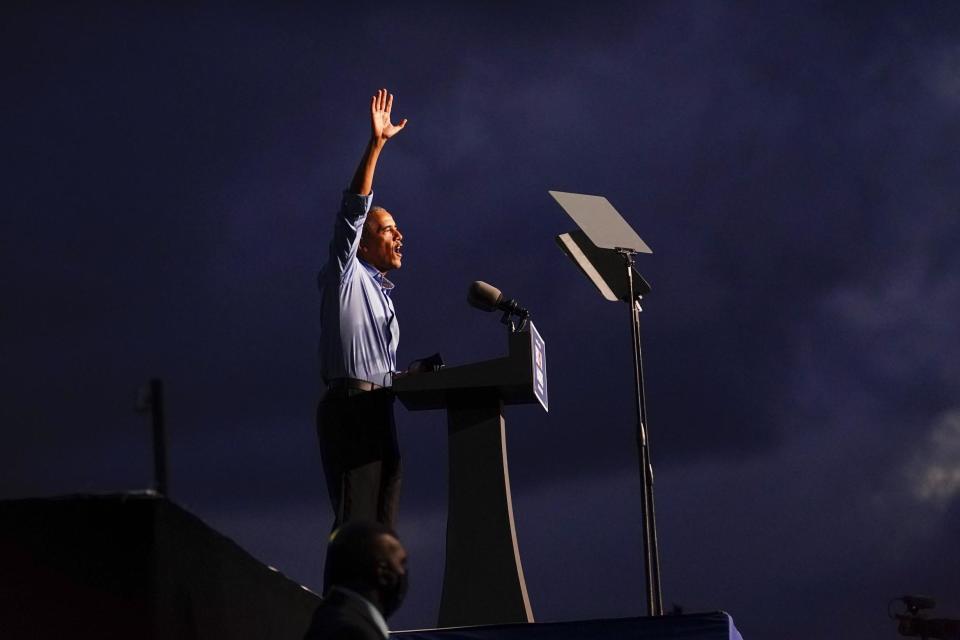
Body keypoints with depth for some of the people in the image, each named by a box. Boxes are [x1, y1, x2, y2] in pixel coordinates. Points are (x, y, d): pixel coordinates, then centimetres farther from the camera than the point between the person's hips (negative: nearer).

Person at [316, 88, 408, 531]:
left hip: (379, 410, 9)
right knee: (355, 523, -17)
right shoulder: (346, 275, 4)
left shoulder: (380, 293, 27)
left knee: (382, 528, 4)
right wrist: (376, 145, -16)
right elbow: (353, 211, -10)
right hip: (349, 406, -9)